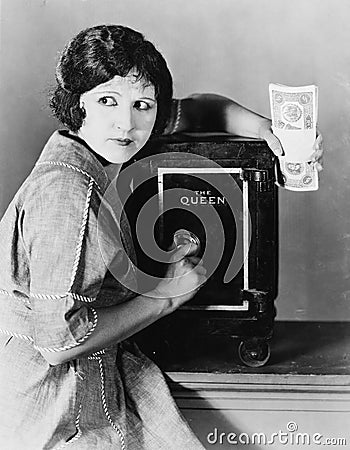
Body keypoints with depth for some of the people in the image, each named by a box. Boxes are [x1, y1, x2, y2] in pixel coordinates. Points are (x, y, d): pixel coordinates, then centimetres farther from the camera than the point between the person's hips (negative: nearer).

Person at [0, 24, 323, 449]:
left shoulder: (99, 142, -1)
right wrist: (164, 295, -17)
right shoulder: (65, 194, -27)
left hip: (98, 366, 8)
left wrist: (267, 130, -2)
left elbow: (197, 108, 16)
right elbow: (59, 340, -28)